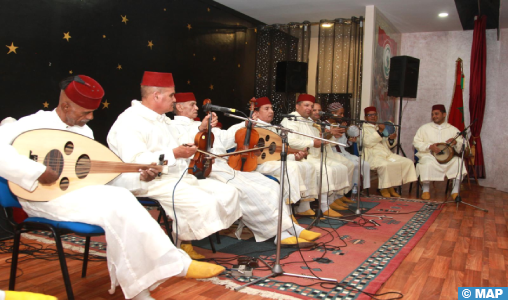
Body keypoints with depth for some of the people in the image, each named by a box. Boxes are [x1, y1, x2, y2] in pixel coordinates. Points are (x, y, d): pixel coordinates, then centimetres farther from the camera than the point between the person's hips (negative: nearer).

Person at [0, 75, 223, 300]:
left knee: (120, 199, -23)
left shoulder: (85, 131, 12)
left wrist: (137, 175, -3)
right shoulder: (34, 123, -8)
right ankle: (177, 265, -23)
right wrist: (37, 171, -29)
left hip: (81, 193, 7)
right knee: (117, 205, -28)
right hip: (45, 198, -7)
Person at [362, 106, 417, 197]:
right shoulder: (363, 128, 7)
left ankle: (392, 187, -7)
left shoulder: (381, 127, 30)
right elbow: (367, 143, -12)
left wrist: (391, 139, 3)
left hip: (387, 154, 8)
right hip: (373, 155, -7)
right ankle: (384, 188, -18)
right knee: (385, 165, -38)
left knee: (408, 162, -10)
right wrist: (379, 132, -17)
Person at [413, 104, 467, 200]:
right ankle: (426, 190, -15)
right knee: (428, 163, -35)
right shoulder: (424, 128, 8)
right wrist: (430, 146, -14)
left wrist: (456, 142, -17)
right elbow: (416, 142, 1)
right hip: (429, 155, -2)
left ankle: (455, 192, -18)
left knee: (459, 162, -28)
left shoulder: (453, 129, 12)